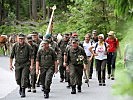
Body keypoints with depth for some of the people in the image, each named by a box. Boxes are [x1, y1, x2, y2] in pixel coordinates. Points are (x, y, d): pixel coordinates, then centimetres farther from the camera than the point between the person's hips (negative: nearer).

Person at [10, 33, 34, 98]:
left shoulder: (28, 46, -8)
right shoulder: (15, 46, -1)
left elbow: (31, 56, -5)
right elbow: (11, 56, 7)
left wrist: (31, 65, -10)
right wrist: (10, 65, 6)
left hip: (26, 65, -3)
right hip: (17, 64, 3)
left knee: (24, 78, -11)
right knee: (18, 78, 8)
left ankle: (23, 91, -6)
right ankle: (20, 87, 37)